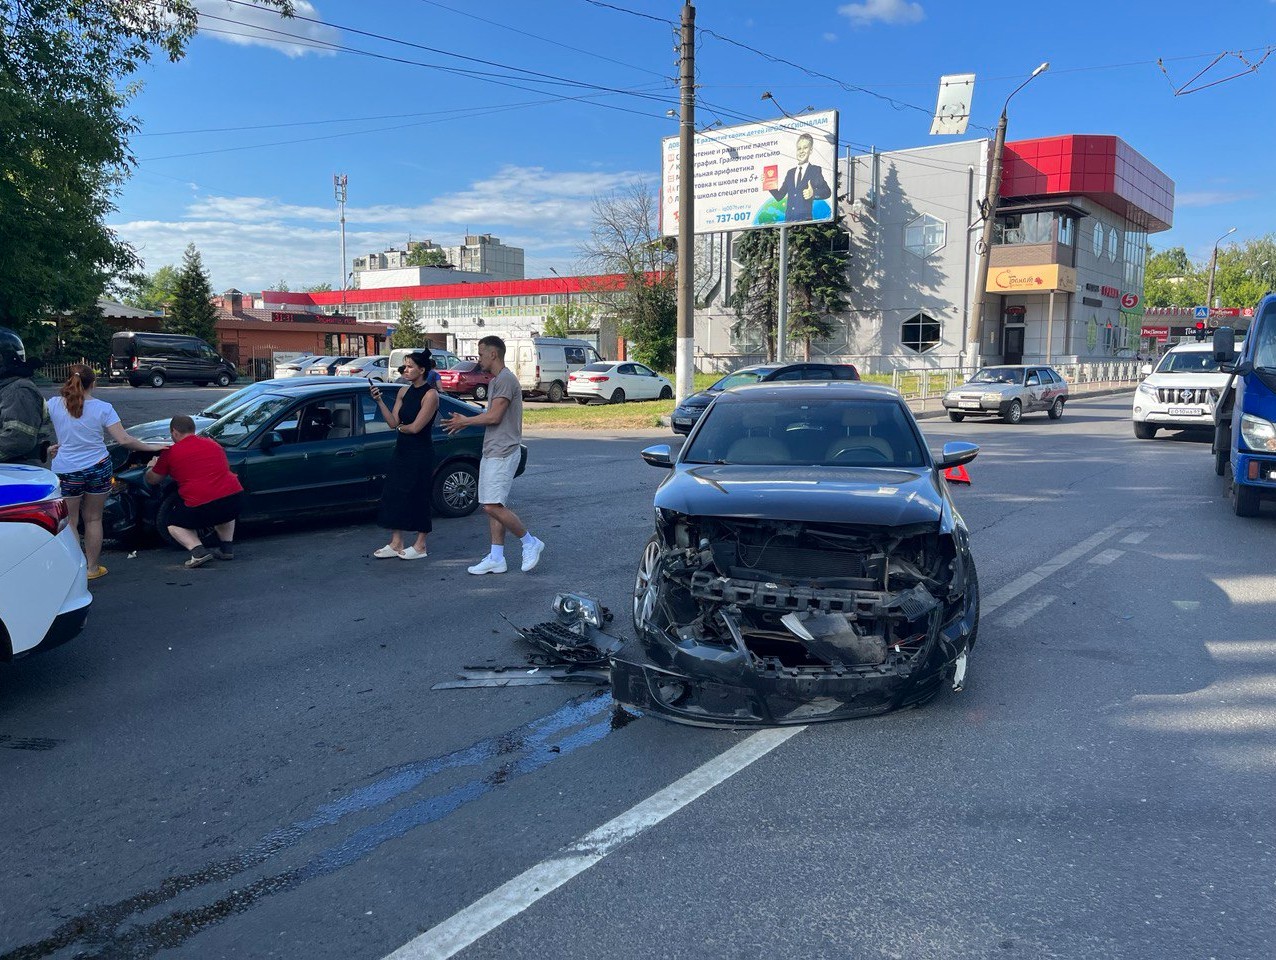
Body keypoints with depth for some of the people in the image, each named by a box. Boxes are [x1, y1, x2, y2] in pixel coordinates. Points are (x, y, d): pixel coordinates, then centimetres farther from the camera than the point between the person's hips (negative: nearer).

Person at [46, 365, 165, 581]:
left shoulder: (54, 404, -5)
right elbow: (123, 439, -10)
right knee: (93, 519, 14)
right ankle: (92, 567, 21)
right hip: (98, 468, 1)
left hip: (66, 471, -1)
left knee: (69, 521, 10)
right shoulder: (102, 408, -7)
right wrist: (150, 447, 0)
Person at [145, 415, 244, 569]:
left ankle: (198, 551, -3)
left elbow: (152, 480, 22)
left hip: (202, 507, -4)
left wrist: (150, 467, 45)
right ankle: (227, 548, 21)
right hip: (236, 500, 4)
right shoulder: (213, 444, 19)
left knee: (174, 526, 22)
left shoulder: (171, 453, 7)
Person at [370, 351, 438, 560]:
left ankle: (420, 546, 12)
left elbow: (415, 427, -18)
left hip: (421, 454, -7)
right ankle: (396, 544, 16)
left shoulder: (431, 394, -13)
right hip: (402, 450, 8)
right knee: (392, 494, 7)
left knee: (418, 497, 1)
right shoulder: (404, 392, 8)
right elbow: (393, 422, 1)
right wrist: (379, 401, -7)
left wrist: (401, 427, 0)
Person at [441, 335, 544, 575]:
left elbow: (494, 417, -19)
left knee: (493, 506, -13)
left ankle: (530, 543, 1)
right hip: (491, 453, 10)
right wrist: (464, 422, 14)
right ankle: (496, 558, 12)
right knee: (494, 506, 9)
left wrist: (465, 421, -6)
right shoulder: (495, 381, 19)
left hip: (502, 453, -10)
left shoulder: (506, 379, -14)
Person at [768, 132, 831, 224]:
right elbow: (779, 196, 18)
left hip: (805, 219, -4)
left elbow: (827, 192, -4)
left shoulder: (815, 170, 6)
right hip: (788, 220, 4)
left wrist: (813, 193, -23)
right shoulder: (790, 172, 20)